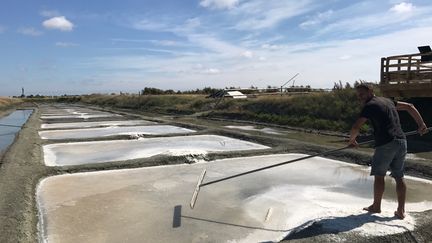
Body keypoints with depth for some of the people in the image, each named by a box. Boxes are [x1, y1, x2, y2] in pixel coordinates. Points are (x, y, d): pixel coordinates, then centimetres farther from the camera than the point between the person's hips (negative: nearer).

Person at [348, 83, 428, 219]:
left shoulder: (369, 106, -6)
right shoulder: (387, 101, 18)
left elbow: (356, 128, -12)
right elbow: (409, 107, 26)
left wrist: (352, 140, 6)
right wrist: (421, 123, 27)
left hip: (386, 144, -7)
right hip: (401, 142, 7)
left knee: (379, 175, 7)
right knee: (399, 177, 11)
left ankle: (376, 206, 18)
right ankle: (401, 211, 14)